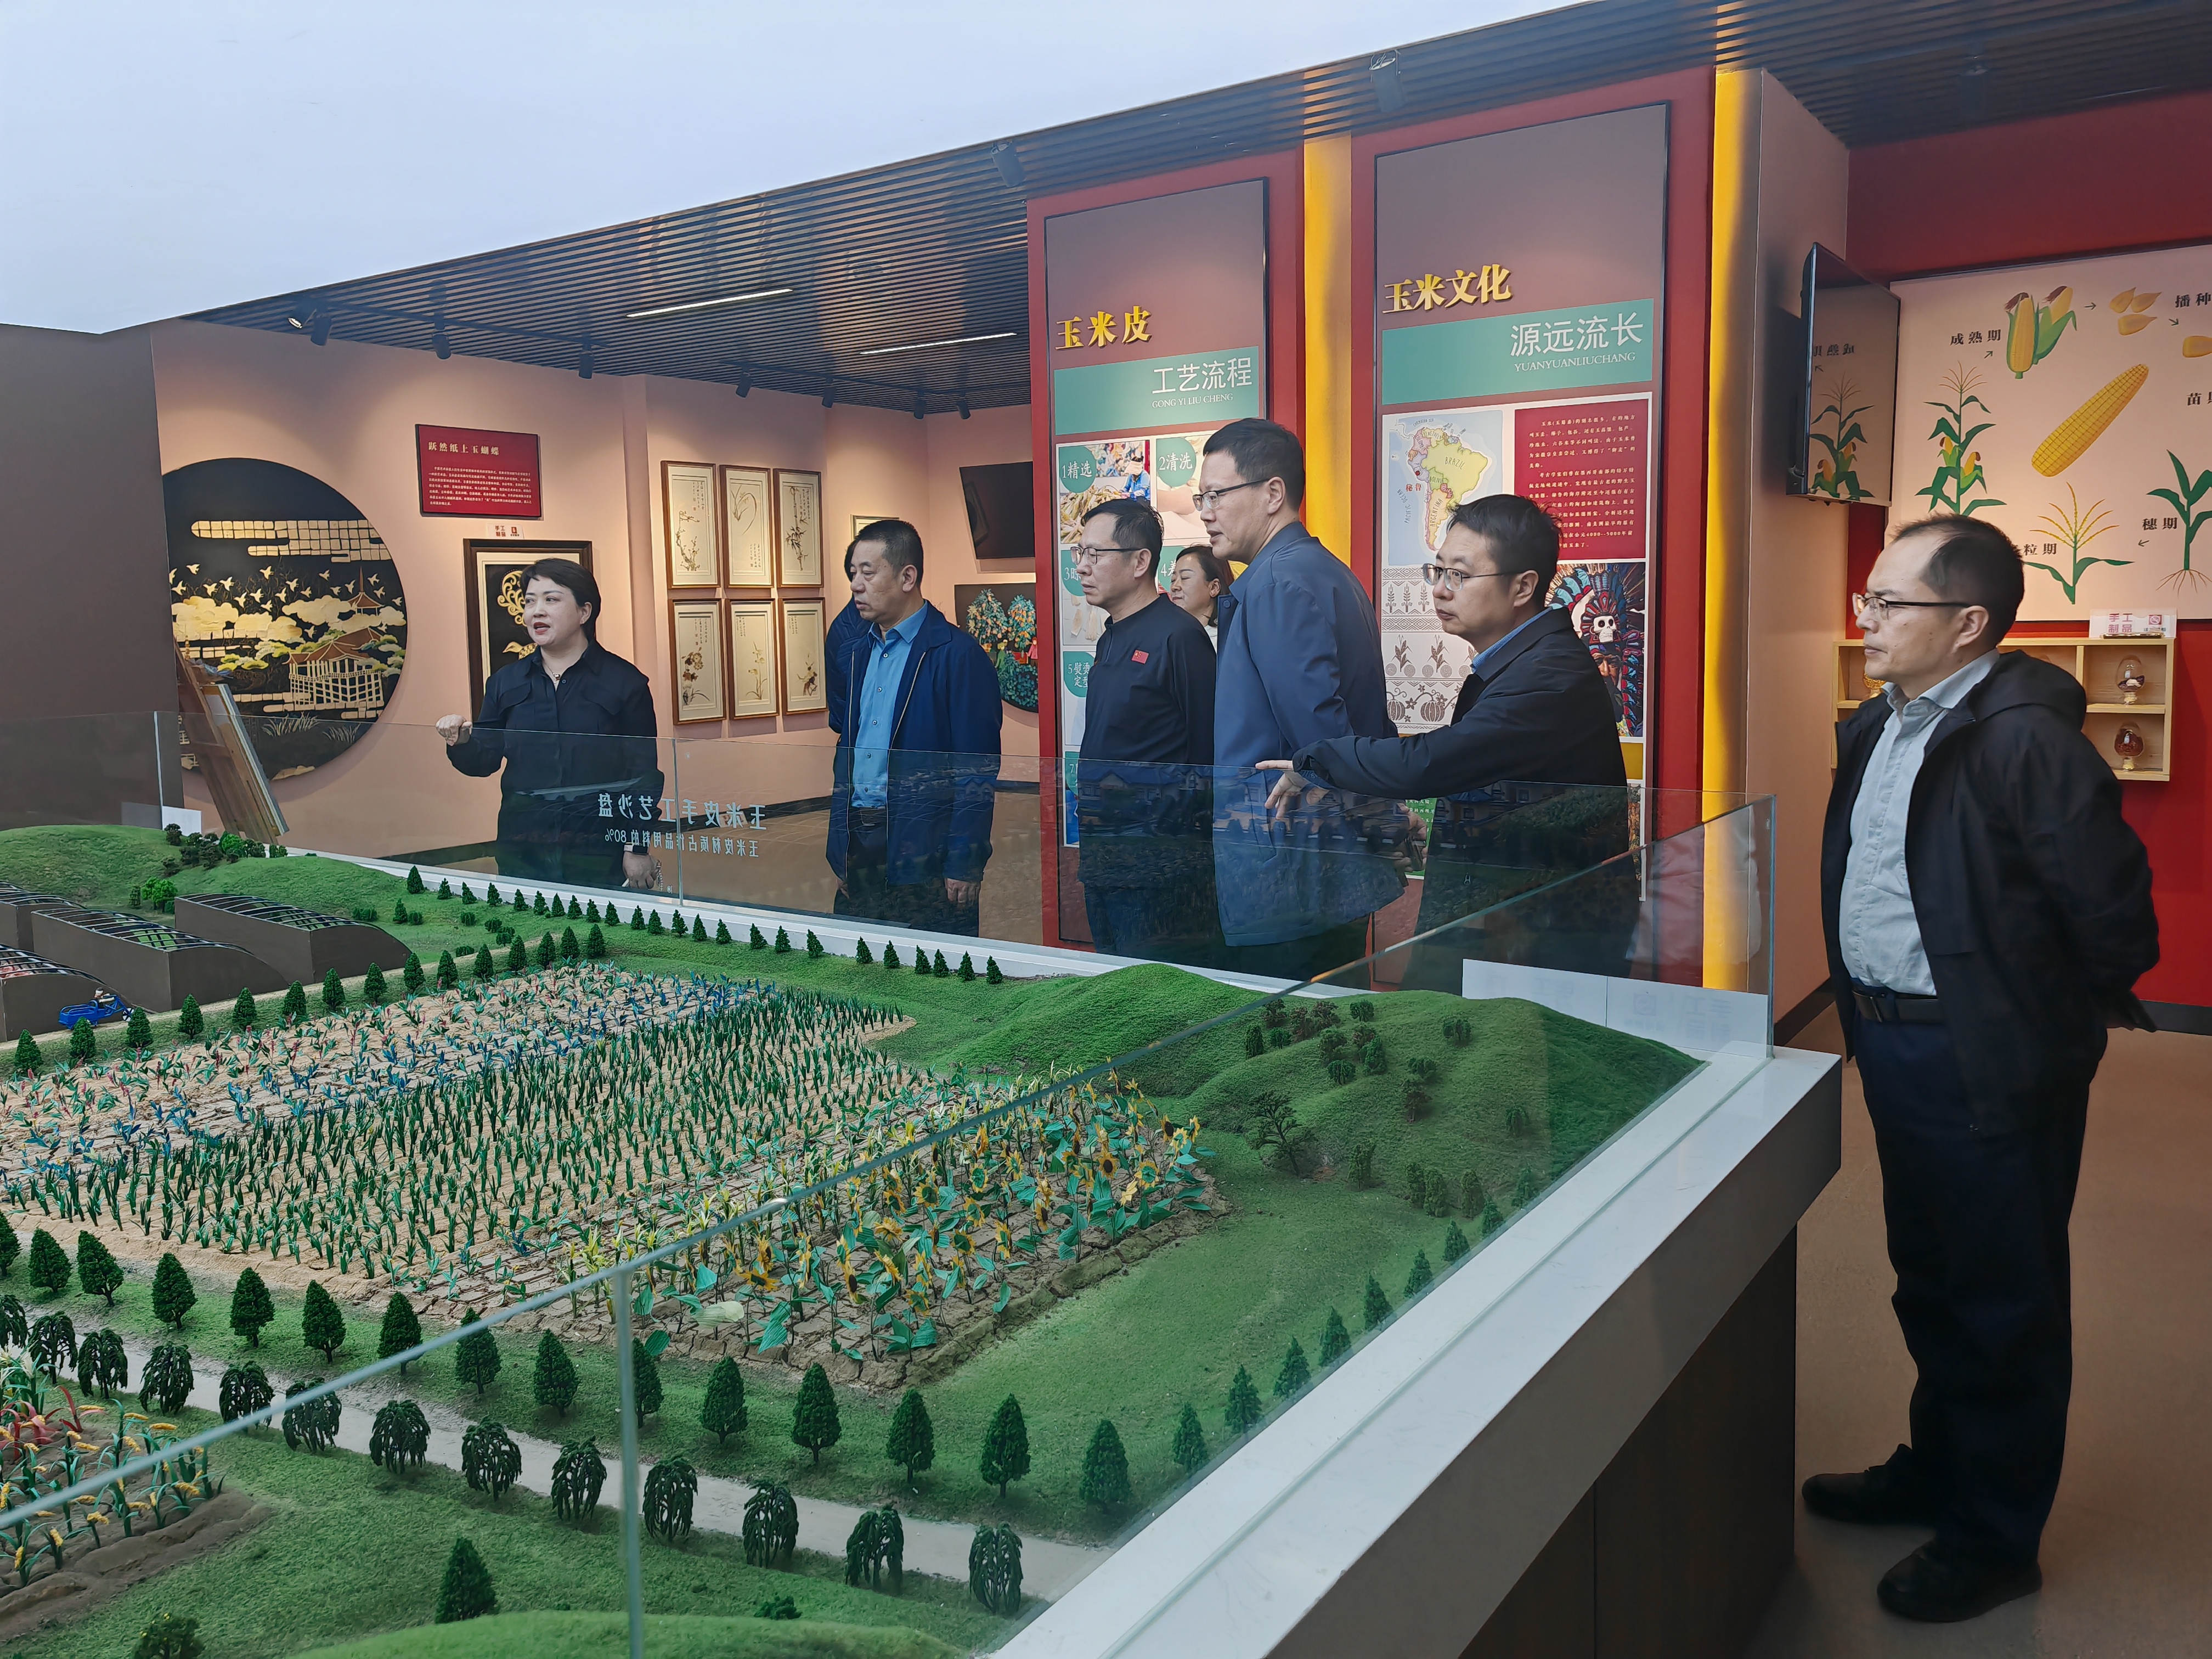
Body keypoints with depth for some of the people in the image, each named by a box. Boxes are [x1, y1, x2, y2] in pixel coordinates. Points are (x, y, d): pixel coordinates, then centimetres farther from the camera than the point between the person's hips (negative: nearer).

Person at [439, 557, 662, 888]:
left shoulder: (623, 681, -2)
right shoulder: (505, 681, 10)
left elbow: (644, 774, -3)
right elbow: (485, 760, 11)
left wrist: (638, 849, -7)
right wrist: (462, 743, -11)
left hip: (597, 851, -3)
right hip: (521, 849, 3)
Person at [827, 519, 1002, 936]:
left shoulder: (958, 655, -9)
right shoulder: (857, 651, 13)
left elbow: (977, 772, -13)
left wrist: (964, 866, -16)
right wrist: (839, 849, 11)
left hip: (924, 852, -7)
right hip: (858, 846, 7)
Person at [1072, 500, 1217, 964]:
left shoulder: (1179, 636, -13)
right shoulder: (1112, 639, 15)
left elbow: (1207, 756, -15)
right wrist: (1090, 840, 16)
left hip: (1158, 866, -9)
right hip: (1104, 860, 9)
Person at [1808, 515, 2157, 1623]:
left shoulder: (2025, 740, -22)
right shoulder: (1881, 729, 7)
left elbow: (2111, 912, -20)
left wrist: (2055, 1022, -6)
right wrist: (1868, 1009, 14)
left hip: (1988, 1066, -9)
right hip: (1893, 1043, 9)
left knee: (2003, 1303, 9)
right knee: (1930, 1283, 23)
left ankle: (1996, 1539, 26)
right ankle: (1938, 1470, 43)